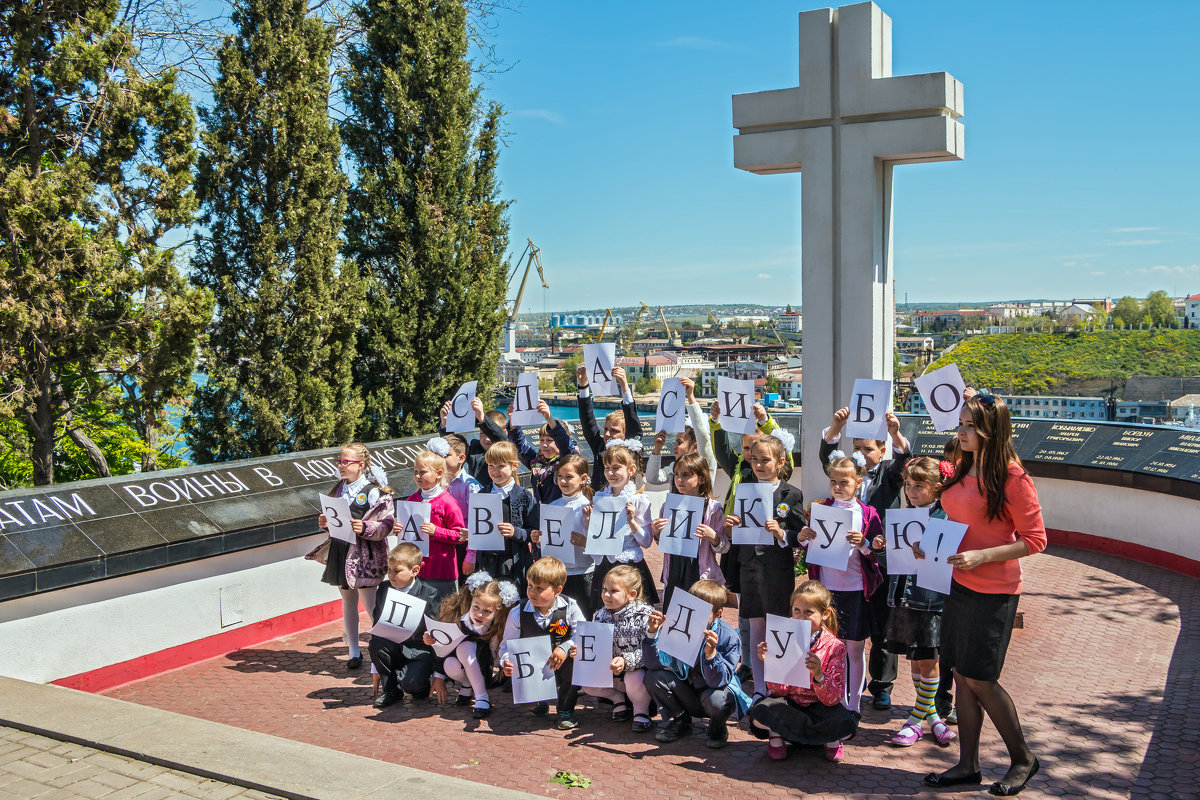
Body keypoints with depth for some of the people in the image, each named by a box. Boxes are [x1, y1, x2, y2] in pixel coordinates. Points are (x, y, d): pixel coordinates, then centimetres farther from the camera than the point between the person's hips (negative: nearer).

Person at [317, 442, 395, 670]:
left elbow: (386, 524, -14)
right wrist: (325, 522, 0)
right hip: (341, 552, 7)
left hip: (365, 556, -7)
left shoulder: (374, 491, -11)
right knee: (348, 603, 14)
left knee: (370, 604, -5)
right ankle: (354, 651, 25)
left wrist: (364, 528, -28)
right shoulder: (339, 489, 11)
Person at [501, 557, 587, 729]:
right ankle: (539, 701, 13)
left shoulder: (569, 608, -9)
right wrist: (506, 662, -22)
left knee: (576, 657, -31)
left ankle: (566, 710, -5)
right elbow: (507, 644, 0)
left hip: (561, 669, -1)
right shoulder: (518, 614, -6)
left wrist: (565, 647, -33)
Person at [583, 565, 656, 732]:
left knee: (635, 679, -36)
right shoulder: (601, 615, -1)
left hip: (639, 669, -5)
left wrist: (626, 662, -38)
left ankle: (641, 709, -2)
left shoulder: (645, 615, -19)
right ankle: (618, 698, 13)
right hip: (610, 672, 5)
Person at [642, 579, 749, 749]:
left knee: (716, 699, -37)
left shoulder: (728, 637, -22)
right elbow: (653, 664, -19)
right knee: (653, 676, -19)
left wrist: (711, 653, -46)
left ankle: (718, 727, 2)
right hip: (686, 692, 3)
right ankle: (680, 721, 6)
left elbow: (718, 682, -29)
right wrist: (652, 632, -33)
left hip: (718, 690, -3)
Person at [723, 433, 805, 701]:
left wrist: (782, 534, -22)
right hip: (749, 566, 3)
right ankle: (759, 690, 19)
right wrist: (730, 527, -9)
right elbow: (735, 534, 13)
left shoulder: (792, 494, -3)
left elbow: (801, 537, -4)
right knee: (755, 628, 9)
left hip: (778, 570, -3)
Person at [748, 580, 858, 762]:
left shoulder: (834, 647, -10)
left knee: (847, 724, -32)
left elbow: (833, 699, -16)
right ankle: (776, 734, 3)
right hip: (788, 704, 1)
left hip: (818, 706, -1)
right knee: (760, 712, -31)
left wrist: (818, 674, -35)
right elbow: (778, 691, -7)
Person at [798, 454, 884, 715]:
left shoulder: (868, 514, -3)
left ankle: (853, 705, 18)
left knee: (855, 649, 5)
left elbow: (878, 554, -3)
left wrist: (863, 544, -21)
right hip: (826, 586, 2)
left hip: (855, 588, -2)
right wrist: (804, 537, -11)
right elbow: (808, 547, 10)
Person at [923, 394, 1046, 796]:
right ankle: (968, 765, 22)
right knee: (962, 676, 11)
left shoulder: (1012, 477, -15)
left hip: (993, 591, -7)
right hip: (959, 583, 7)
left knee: (980, 680, -1)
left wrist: (982, 556, -22)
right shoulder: (961, 470, 8)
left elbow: (1035, 540, -13)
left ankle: (1022, 758, 21)